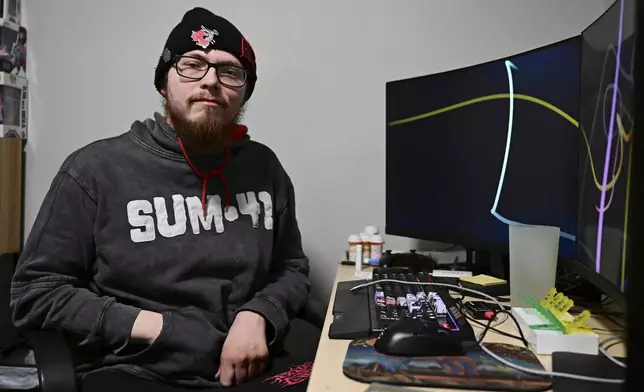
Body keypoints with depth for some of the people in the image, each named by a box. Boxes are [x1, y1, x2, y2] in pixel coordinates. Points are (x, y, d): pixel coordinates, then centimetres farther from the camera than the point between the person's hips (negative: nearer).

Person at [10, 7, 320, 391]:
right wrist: (156, 328, -12)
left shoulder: (264, 167, 6)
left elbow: (292, 268, 13)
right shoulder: (97, 168, -5)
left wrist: (257, 316, -9)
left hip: (258, 361, 3)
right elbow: (35, 292, -1)